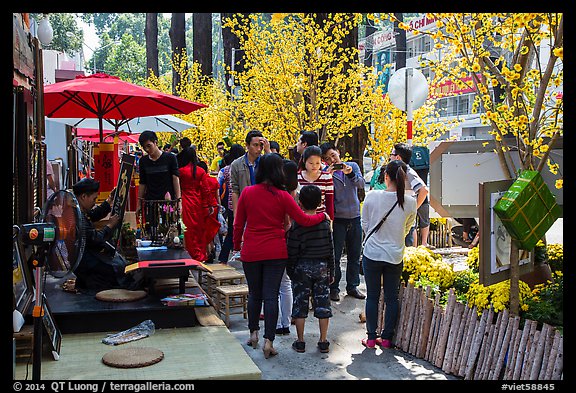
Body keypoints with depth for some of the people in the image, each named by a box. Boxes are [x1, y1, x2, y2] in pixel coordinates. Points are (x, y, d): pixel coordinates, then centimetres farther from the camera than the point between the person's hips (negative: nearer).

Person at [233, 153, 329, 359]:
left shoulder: (247, 193, -3)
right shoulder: (282, 196, -8)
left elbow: (238, 224, 4)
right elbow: (304, 220, -5)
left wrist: (237, 245, 18)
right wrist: (323, 215, 13)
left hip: (251, 251, 2)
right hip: (276, 252, -2)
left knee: (254, 294, 17)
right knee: (271, 296, 2)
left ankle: (254, 333, 27)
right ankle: (268, 340, 0)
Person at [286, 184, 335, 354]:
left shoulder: (296, 224, -11)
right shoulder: (325, 222, -1)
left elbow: (292, 252, -9)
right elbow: (331, 249, 3)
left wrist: (290, 271, 4)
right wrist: (331, 271, 12)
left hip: (302, 267, -3)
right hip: (322, 267, 3)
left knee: (300, 304, 6)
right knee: (322, 303, 8)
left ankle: (300, 342, 12)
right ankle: (323, 342, 13)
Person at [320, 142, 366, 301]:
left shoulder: (353, 166, 5)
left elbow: (362, 184, -9)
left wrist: (350, 174, -26)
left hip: (355, 217, 3)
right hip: (337, 219, -3)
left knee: (355, 255, 11)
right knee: (335, 256, -1)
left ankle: (352, 286, 23)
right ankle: (334, 288, 10)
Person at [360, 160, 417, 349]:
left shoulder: (372, 196, -14)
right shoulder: (410, 202, -9)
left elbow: (365, 225, -1)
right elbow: (407, 229, 5)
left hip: (372, 253, -1)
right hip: (395, 256, 1)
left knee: (372, 296, 11)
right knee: (392, 298, 14)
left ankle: (371, 337, 17)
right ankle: (386, 337, 21)